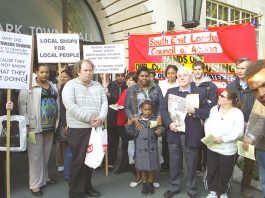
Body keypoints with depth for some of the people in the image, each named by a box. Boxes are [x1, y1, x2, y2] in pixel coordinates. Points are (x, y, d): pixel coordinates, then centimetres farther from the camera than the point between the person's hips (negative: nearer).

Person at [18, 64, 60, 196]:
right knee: (36, 155, 0)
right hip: (35, 126, -5)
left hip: (50, 126, 6)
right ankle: (35, 184, 9)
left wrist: (57, 122, 9)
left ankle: (44, 177, 31)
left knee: (46, 154, 15)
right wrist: (26, 123, -13)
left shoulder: (53, 86, 13)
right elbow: (22, 104, -8)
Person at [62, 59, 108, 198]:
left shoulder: (98, 86, 12)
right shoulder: (70, 85, -4)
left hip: (96, 128, 5)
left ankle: (87, 186, 32)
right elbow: (70, 106, -17)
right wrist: (89, 118, -18)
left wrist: (101, 118, -14)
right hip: (78, 129, -5)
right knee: (78, 161, 1)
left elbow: (104, 103, 5)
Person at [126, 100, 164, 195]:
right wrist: (129, 125, -20)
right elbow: (134, 133, -6)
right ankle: (144, 185, 29)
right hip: (141, 148, 0)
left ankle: (150, 184, 31)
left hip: (152, 148, 0)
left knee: (152, 167, 11)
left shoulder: (154, 120, -1)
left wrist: (159, 131, -28)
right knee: (143, 167, 12)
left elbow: (159, 129, -6)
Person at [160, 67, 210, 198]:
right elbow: (163, 109, 1)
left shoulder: (200, 93, -1)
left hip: (191, 134, -2)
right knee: (174, 163, 16)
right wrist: (169, 123, -14)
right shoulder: (170, 91, 6)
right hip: (174, 133, 2)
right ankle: (174, 186, 35)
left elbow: (207, 111, -6)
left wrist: (194, 110, -22)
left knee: (191, 164, 12)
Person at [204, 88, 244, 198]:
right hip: (212, 147, 4)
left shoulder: (237, 113, -12)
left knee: (225, 173, 12)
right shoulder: (214, 109, 3)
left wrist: (223, 139, -20)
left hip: (228, 150, -4)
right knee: (211, 171, 14)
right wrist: (208, 135, -12)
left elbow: (239, 132, -15)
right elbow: (207, 123, 5)